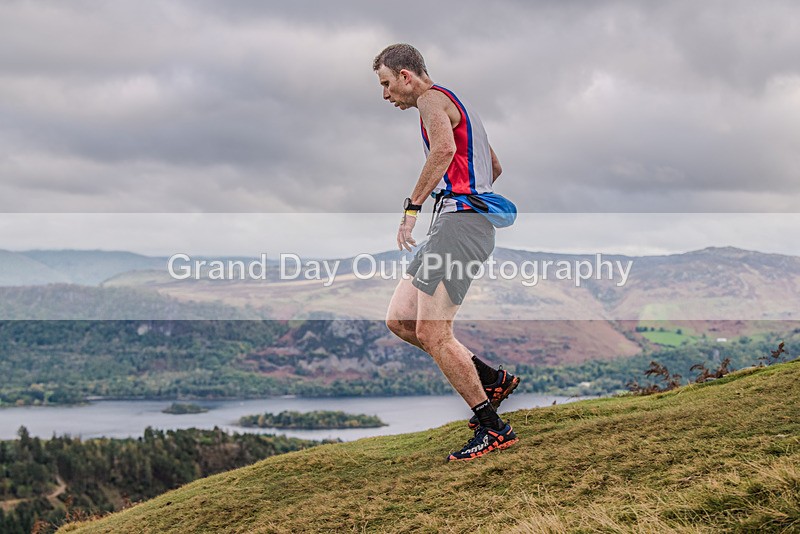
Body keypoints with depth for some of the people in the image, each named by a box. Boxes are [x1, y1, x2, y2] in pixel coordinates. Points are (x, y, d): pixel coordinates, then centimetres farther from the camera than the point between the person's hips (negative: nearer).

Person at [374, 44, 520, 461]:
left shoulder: (432, 98, -5)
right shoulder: (453, 104, 27)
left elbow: (444, 148, -27)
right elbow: (495, 167, 35)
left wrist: (413, 206, -25)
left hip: (459, 222, -10)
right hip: (455, 222, 10)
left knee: (432, 335, -13)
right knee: (398, 320, 8)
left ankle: (493, 429, -7)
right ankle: (492, 379, 11)